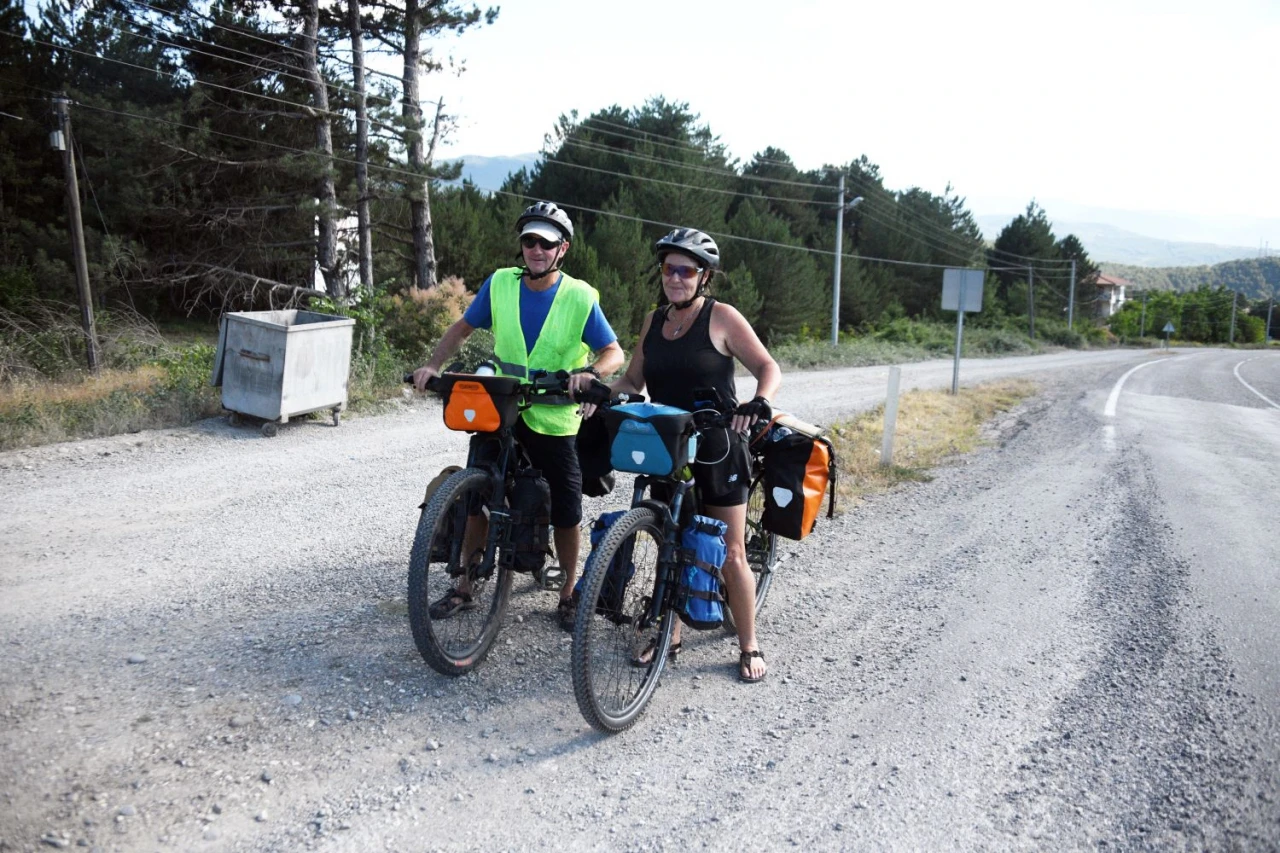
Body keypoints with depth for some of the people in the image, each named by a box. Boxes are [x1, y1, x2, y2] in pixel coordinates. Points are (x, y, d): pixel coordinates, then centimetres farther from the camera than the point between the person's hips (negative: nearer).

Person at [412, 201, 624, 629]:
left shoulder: (580, 297, -10)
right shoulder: (500, 284, -2)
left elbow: (613, 352, -10)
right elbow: (463, 327, 8)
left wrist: (589, 372, -32)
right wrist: (431, 365, -7)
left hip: (555, 421, -2)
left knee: (566, 514, 4)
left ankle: (568, 594, 24)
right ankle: (463, 588, 25)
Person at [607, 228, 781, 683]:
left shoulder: (722, 317, -8)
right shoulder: (654, 320, 8)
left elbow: (768, 366, -8)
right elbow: (633, 379, 12)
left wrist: (760, 402, -29)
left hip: (717, 451, -5)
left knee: (730, 555, 2)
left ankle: (749, 645, 17)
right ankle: (670, 635, 28)